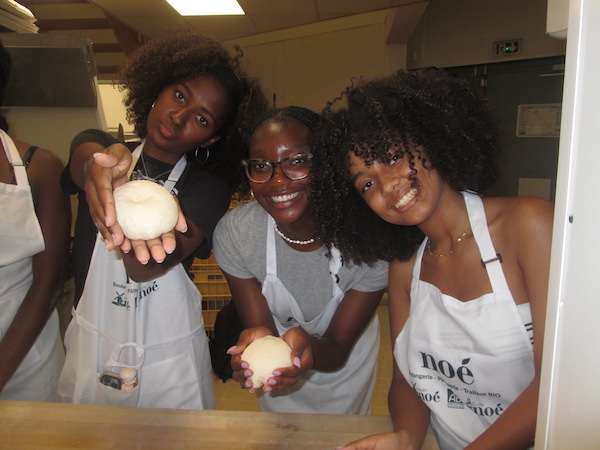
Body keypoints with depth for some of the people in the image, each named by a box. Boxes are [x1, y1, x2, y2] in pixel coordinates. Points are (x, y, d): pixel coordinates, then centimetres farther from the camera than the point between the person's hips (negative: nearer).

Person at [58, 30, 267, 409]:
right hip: (87, 346, 3)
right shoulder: (96, 144, 0)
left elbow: (145, 269, -25)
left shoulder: (208, 188, -10)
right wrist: (97, 168, -49)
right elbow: (84, 159, -25)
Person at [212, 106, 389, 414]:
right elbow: (261, 328, -23)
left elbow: (338, 349, -26)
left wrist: (308, 345, -49)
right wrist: (259, 342, -47)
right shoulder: (234, 233, -28)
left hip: (344, 370, 0)